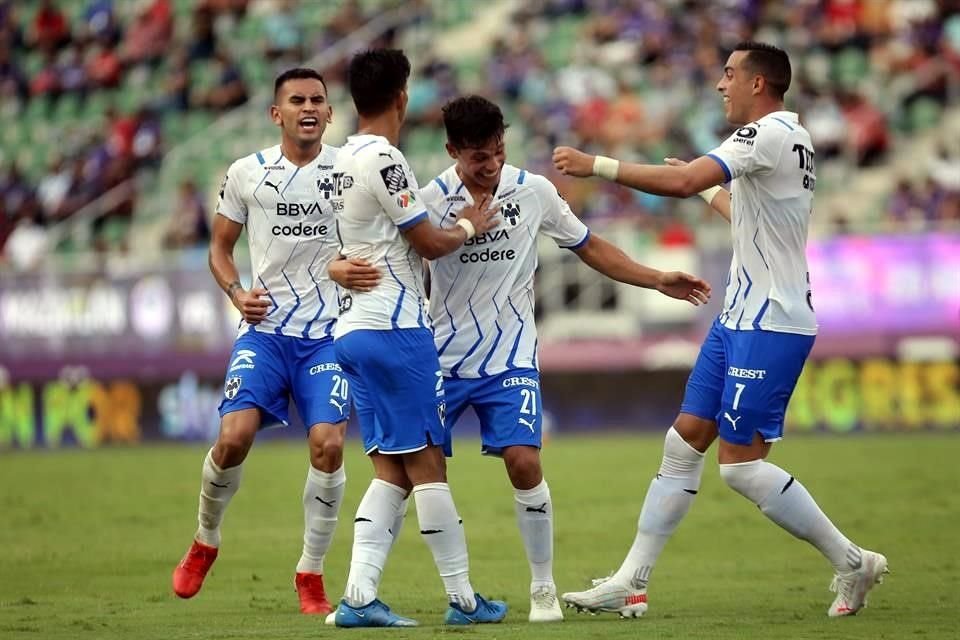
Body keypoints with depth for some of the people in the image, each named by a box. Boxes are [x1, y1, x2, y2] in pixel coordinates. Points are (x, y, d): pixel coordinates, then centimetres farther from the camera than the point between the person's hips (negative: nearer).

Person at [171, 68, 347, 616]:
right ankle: (205, 541, 14)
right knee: (235, 436, -14)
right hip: (264, 328, 1)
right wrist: (238, 293, -5)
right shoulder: (247, 174, 4)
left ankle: (312, 574, 1)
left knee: (328, 444, -14)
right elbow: (220, 248, 14)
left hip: (328, 332, -1)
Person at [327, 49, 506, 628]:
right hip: (394, 326, -9)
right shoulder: (382, 158, -14)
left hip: (354, 329, 9)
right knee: (427, 463, -3)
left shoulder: (346, 160, 16)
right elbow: (430, 242, -9)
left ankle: (359, 597, -3)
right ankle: (463, 598, 2)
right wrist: (470, 227, 9)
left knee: (393, 468, 7)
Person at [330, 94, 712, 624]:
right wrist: (344, 271, -35)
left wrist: (659, 281, 7)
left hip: (510, 357, 0)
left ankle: (543, 587, -1)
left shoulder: (534, 192, -2)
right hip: (442, 358, 0)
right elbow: (383, 260, -11)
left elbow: (588, 247, 11)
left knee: (523, 462, -15)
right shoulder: (430, 200, -9)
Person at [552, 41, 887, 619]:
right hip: (741, 318, 10)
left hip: (770, 326, -10)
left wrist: (594, 165, -22)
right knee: (685, 440, 8)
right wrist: (709, 191, 40)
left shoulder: (770, 133, -16)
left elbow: (683, 182, -27)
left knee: (741, 462, -8)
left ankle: (852, 563, 2)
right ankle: (631, 583, 9)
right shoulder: (790, 138, 15)